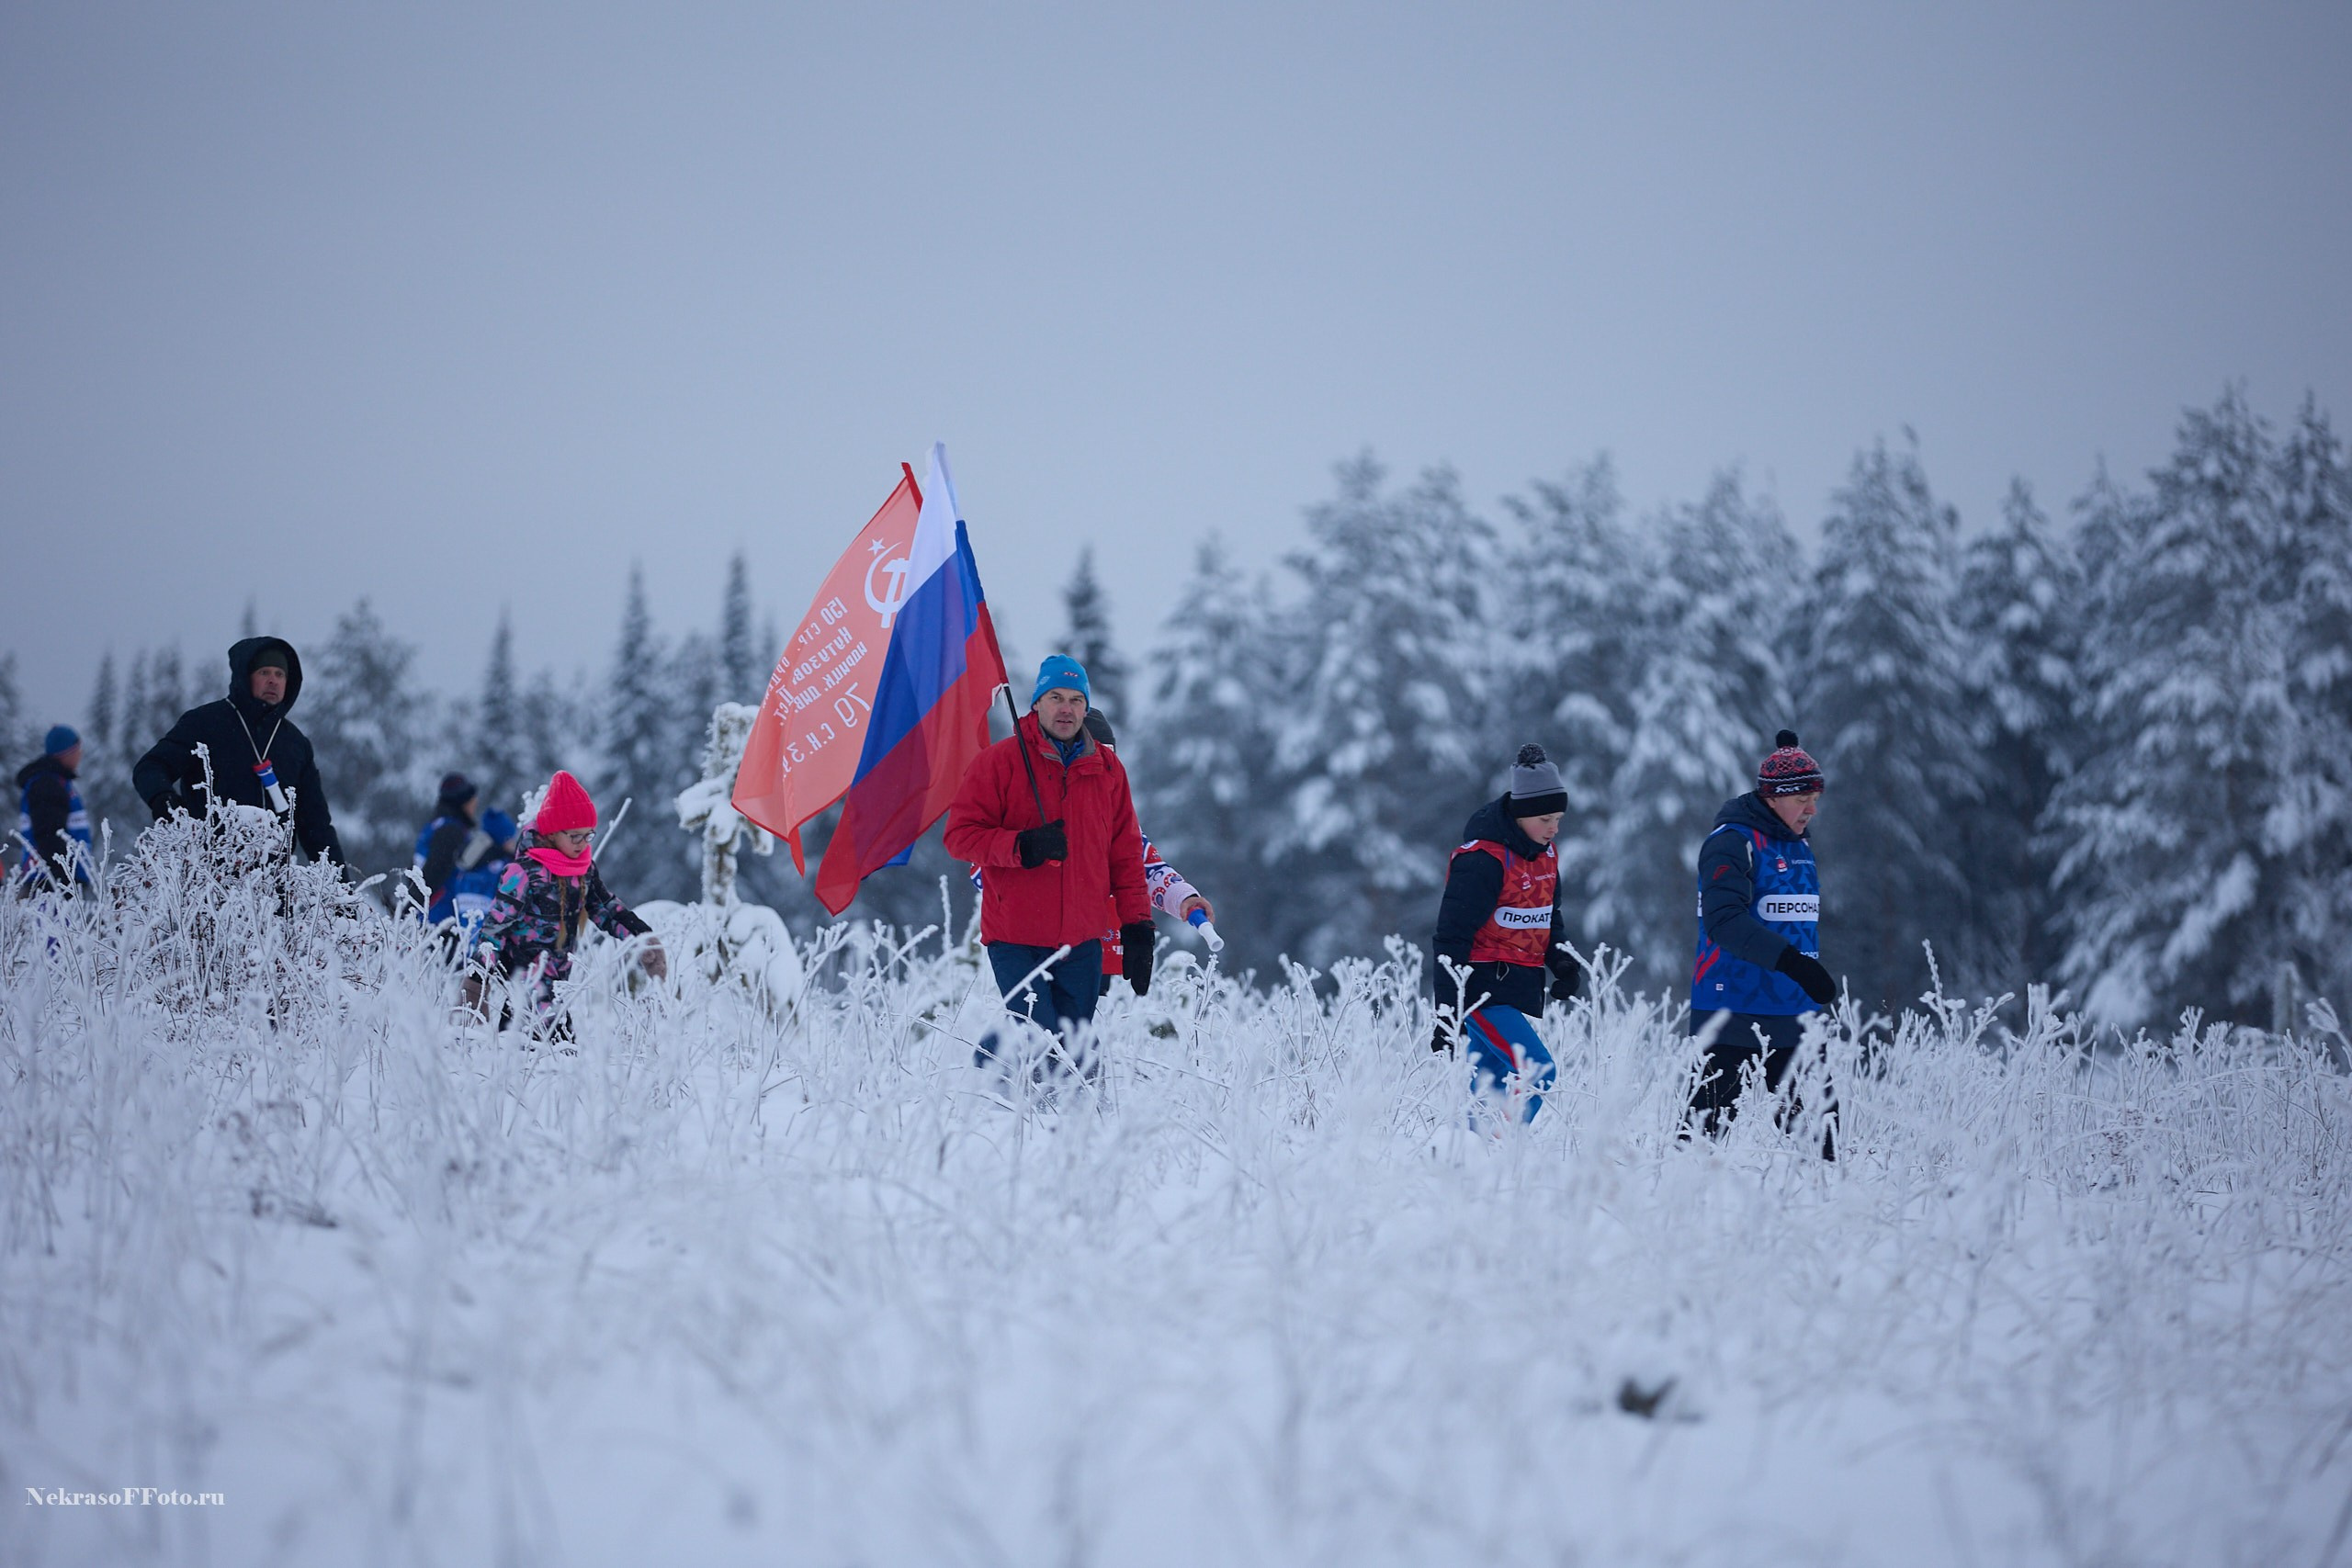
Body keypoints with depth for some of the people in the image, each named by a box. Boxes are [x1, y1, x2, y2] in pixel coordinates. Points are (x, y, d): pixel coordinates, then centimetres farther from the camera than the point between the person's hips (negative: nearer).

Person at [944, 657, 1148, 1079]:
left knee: (1076, 1053, 2)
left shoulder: (1107, 768, 11)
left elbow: (1125, 853, 15)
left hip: (1082, 942, 4)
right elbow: (961, 834, -4)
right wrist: (1020, 846, -20)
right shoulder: (999, 762, -2)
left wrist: (1136, 925, 9)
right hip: (1016, 938, -4)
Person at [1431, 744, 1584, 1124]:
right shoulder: (1483, 859, -17)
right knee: (1536, 1072, -20)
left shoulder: (1545, 854, 10)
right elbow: (1452, 937, -17)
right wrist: (1448, 1013, -19)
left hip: (1524, 990, 8)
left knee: (1490, 1090, 8)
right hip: (1486, 989, -8)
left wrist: (1562, 961, 3)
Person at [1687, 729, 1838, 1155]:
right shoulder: (1732, 841, -11)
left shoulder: (1799, 844, 14)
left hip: (1793, 1017, 7)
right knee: (1709, 1121, -5)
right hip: (1734, 1014, -7)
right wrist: (1790, 961, -31)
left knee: (1819, 1119, 1)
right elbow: (1725, 921, -24)